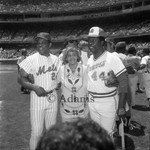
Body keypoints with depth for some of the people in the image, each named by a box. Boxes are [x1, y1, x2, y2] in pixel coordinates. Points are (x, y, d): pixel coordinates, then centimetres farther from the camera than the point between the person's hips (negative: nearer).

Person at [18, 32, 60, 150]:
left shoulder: (55, 59, 3)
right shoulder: (31, 59, -10)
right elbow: (21, 78, -9)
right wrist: (34, 87, -23)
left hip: (53, 97, 4)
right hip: (38, 97, -4)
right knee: (37, 132, 0)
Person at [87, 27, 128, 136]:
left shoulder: (112, 58, -14)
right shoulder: (89, 60, 5)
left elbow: (124, 82, -16)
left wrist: (121, 107, -18)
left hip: (108, 103, -5)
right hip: (92, 104, 6)